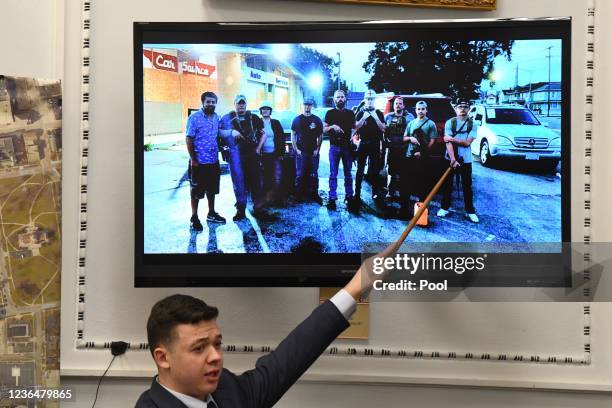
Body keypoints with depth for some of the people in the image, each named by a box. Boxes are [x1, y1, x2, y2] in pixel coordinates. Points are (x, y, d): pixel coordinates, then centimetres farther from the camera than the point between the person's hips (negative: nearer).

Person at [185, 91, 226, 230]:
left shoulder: (216, 117, 7)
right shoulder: (194, 117, -12)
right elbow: (188, 139, -13)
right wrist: (193, 159, -15)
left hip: (214, 161, 6)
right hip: (199, 162, -6)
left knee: (212, 189, 17)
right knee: (196, 191, 2)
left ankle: (211, 213, 31)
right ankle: (194, 218, 11)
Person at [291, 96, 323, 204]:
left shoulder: (317, 120, 6)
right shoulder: (297, 119, 5)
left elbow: (320, 136, 8)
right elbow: (293, 135, 6)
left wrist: (317, 149, -3)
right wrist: (296, 149, -3)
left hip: (313, 152, 1)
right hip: (301, 152, -1)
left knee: (314, 175, 2)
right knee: (300, 175, -1)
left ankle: (314, 195, 8)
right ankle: (299, 195, 5)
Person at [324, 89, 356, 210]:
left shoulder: (350, 113, 9)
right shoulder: (330, 113, 5)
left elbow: (354, 127, 14)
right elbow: (324, 129, 4)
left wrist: (352, 136, -6)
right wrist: (332, 126, -15)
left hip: (347, 146, 2)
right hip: (334, 147, -1)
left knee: (348, 173, 6)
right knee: (333, 174, -1)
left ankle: (349, 196, 12)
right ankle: (332, 198, 0)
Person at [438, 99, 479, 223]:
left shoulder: (472, 124, -1)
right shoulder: (450, 122, -3)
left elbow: (467, 142, -11)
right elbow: (448, 142, -13)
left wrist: (452, 139, -15)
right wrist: (453, 159, -23)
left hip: (466, 160, 0)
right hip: (450, 158, 0)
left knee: (467, 185, 4)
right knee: (447, 184, 8)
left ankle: (470, 211, 9)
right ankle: (444, 208, 20)